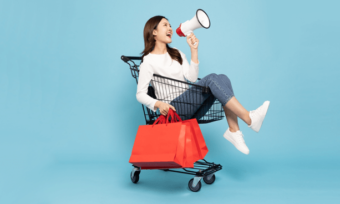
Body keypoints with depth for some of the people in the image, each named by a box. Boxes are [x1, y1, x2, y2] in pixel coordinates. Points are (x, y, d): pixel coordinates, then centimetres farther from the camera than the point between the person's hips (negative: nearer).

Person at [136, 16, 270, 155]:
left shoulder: (177, 54, 21)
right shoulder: (148, 61, 1)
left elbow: (191, 78, 7)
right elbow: (140, 95, -4)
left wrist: (194, 50, 1)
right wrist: (158, 104, -22)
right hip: (174, 108, -7)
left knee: (222, 78, -19)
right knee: (212, 78, -27)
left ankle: (233, 130, -24)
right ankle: (250, 119, -31)